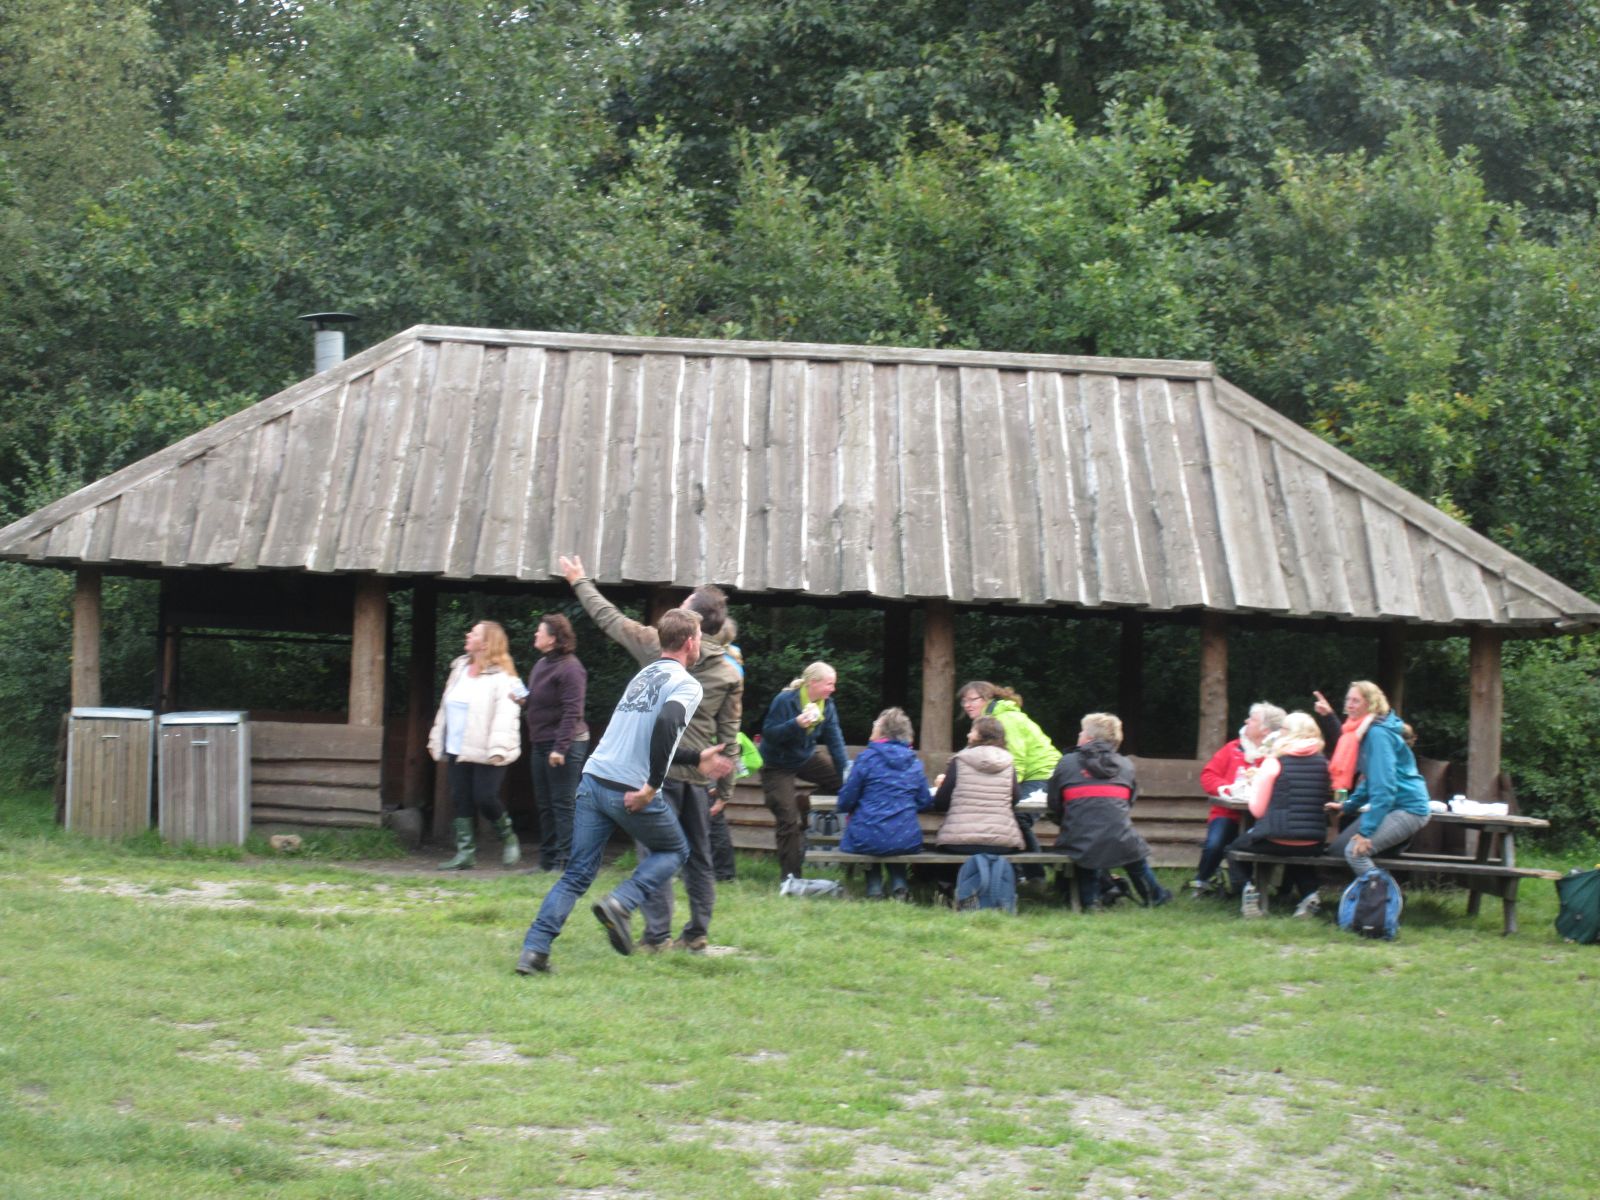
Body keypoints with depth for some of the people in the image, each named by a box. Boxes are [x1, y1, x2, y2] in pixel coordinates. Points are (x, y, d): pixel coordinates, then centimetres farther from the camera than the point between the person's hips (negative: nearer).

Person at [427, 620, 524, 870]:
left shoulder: (501, 676, -10)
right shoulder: (459, 669, 15)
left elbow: (504, 715, -18)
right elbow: (446, 707, 20)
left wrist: (498, 749, -26)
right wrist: (437, 739, 18)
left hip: (485, 753, -7)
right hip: (457, 751, 7)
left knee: (485, 798, -11)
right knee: (460, 801, 3)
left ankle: (508, 837, 16)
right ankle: (465, 853, 7)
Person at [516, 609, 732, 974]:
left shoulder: (643, 676, 22)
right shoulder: (686, 685, -3)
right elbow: (666, 724, -24)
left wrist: (696, 758, 37)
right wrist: (652, 786, -21)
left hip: (593, 779, 6)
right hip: (631, 791, -6)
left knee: (577, 874, 8)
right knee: (674, 850, 19)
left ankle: (534, 950, -7)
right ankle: (621, 903, -4)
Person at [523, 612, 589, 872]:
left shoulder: (569, 668, -16)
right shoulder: (541, 664, 13)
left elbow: (572, 712, -21)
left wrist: (560, 747, -25)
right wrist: (523, 701, 1)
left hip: (564, 745, -10)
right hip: (540, 744, 10)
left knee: (562, 804, -7)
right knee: (545, 804, 13)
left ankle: (565, 860, -4)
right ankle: (547, 860, 20)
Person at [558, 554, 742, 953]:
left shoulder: (660, 647, -6)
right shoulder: (730, 674, 3)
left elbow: (610, 619, 6)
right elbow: (729, 737, 5)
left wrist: (580, 583, 20)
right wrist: (725, 788, 13)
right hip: (699, 772, 4)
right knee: (698, 855, 13)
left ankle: (657, 935, -7)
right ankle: (698, 933, 18)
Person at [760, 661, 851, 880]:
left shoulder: (827, 706, -6)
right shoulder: (784, 701, -23)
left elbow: (835, 741, -8)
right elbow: (769, 734, -26)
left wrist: (846, 770, -16)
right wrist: (796, 724, -40)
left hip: (807, 757, 6)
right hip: (778, 766, -6)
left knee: (845, 779, -12)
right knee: (788, 820, -10)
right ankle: (790, 877, -1)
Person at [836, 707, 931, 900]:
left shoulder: (867, 757, -5)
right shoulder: (915, 763, 6)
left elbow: (846, 800, -3)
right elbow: (924, 802, 12)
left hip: (868, 841, -3)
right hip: (906, 842, 3)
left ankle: (874, 887, 14)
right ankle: (898, 885, 15)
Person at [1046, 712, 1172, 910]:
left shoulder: (1066, 762, 7)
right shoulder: (1126, 766, 12)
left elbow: (1053, 806, 10)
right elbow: (1130, 803, 17)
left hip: (1080, 842, -1)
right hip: (1120, 844, 1)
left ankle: (1089, 900, 25)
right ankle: (1154, 896, 47)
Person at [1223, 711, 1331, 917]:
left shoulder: (1274, 762, -8)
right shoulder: (1323, 763, 2)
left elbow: (1257, 809, -7)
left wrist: (1256, 781, 11)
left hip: (1276, 840, -4)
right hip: (1314, 844, 4)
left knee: (1235, 848, 24)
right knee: (1300, 854, 40)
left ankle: (1246, 889, 0)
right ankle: (1309, 893, 16)